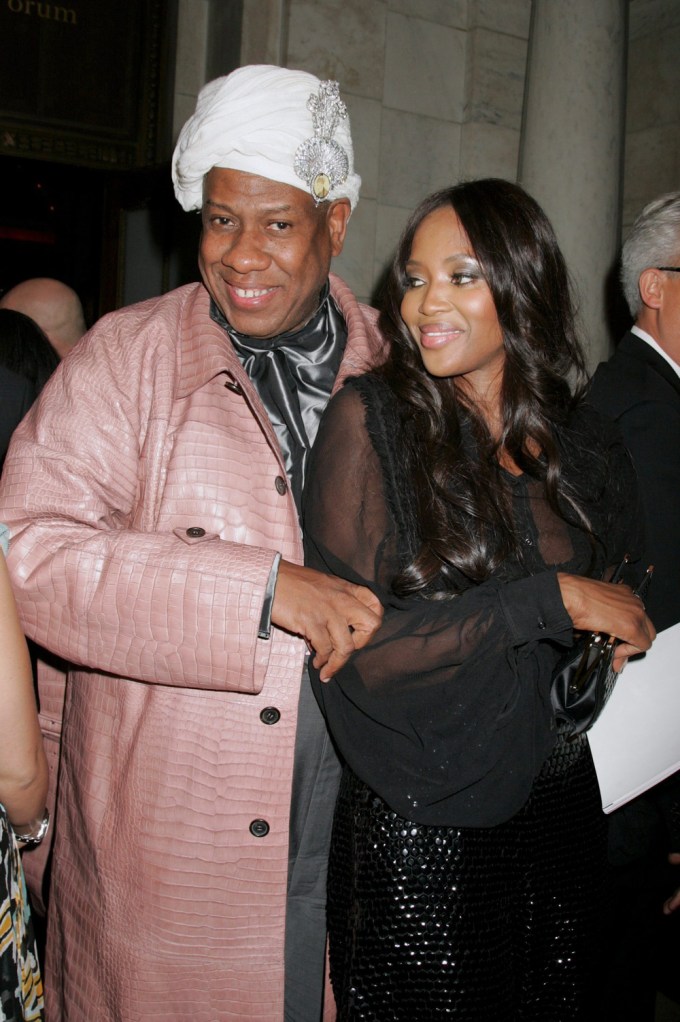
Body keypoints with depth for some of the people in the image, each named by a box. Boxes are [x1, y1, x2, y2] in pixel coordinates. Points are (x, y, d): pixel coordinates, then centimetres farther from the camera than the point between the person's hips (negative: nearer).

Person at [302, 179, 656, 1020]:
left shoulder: (582, 443, 3)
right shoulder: (371, 421, -11)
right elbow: (351, 643, -18)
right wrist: (549, 601, -18)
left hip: (561, 815, 5)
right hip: (418, 831, -4)